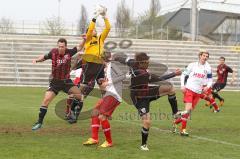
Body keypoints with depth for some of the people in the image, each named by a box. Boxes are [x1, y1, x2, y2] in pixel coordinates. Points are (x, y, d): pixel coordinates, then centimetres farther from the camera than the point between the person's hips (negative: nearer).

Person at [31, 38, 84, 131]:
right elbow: (44, 57, 6)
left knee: (79, 94, -9)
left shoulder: (69, 52, -9)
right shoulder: (53, 52, -11)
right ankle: (39, 122, -5)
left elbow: (79, 48, 8)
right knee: (46, 100, -14)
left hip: (66, 81, 2)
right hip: (55, 82, -2)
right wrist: (37, 60, -11)